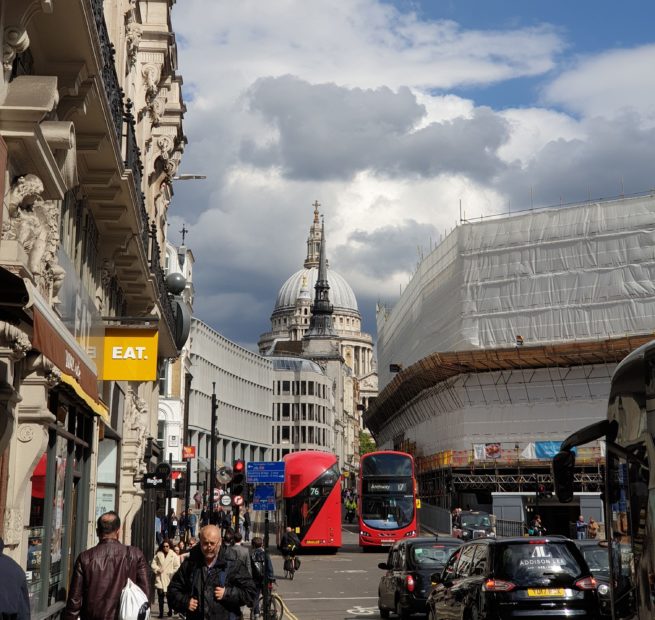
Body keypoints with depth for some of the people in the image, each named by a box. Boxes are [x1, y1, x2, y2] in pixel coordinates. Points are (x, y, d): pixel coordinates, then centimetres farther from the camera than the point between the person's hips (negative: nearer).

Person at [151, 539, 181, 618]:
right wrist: (157, 569, -6)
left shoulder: (174, 555, -3)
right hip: (160, 579, 2)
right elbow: (153, 564, 10)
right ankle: (161, 612, 6)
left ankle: (170, 610, 25)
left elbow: (177, 567, -4)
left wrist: (171, 573, -12)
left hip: (169, 579, -2)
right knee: (160, 596, -1)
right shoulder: (158, 554, 6)